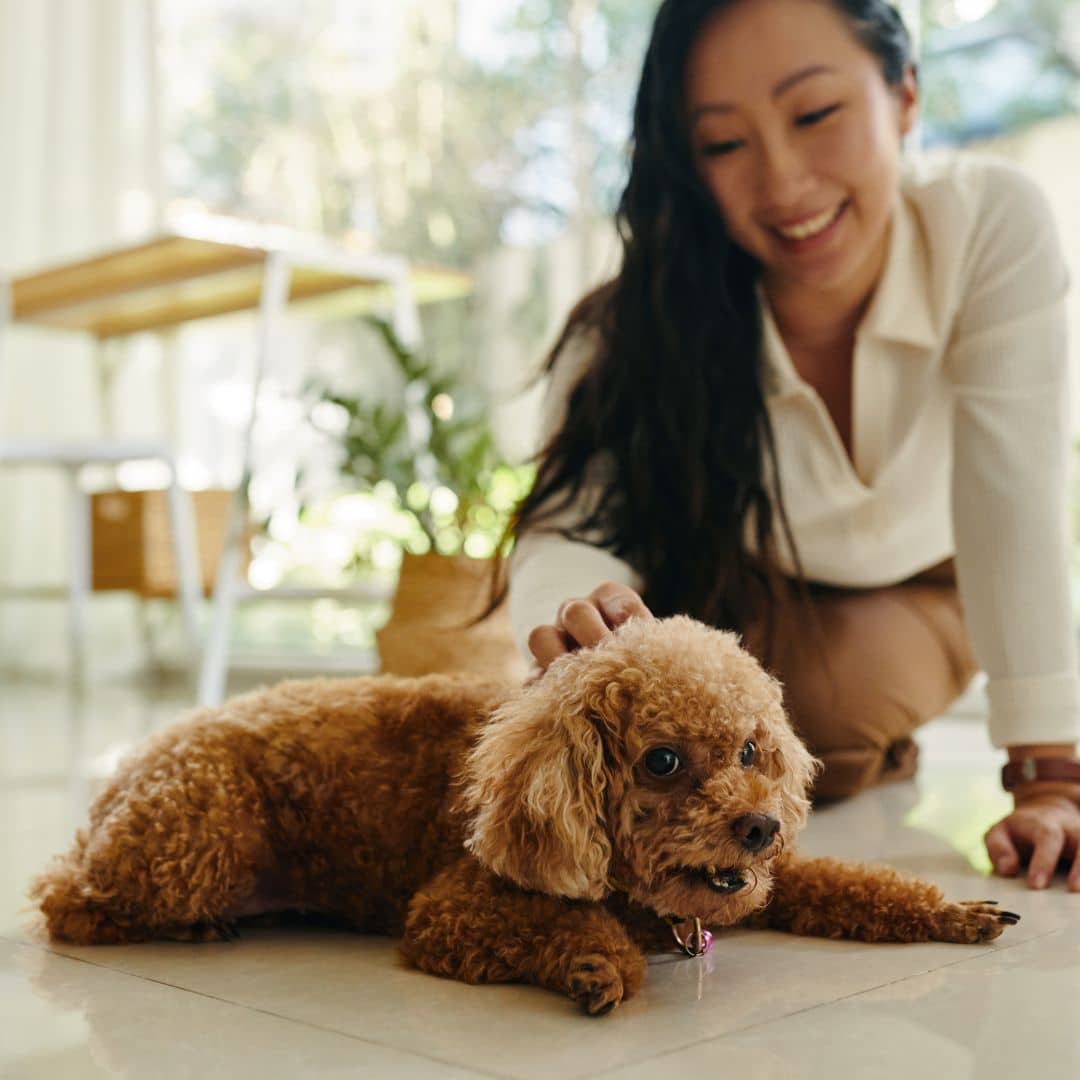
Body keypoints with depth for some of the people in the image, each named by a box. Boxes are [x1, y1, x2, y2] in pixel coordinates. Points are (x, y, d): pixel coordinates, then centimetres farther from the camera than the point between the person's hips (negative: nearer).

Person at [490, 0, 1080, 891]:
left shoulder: (993, 224, -30)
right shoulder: (643, 325, -29)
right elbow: (573, 523, -38)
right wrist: (573, 612, -63)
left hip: (918, 595, -1)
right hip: (736, 600, 2)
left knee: (834, 694, -29)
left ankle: (876, 754, 8)